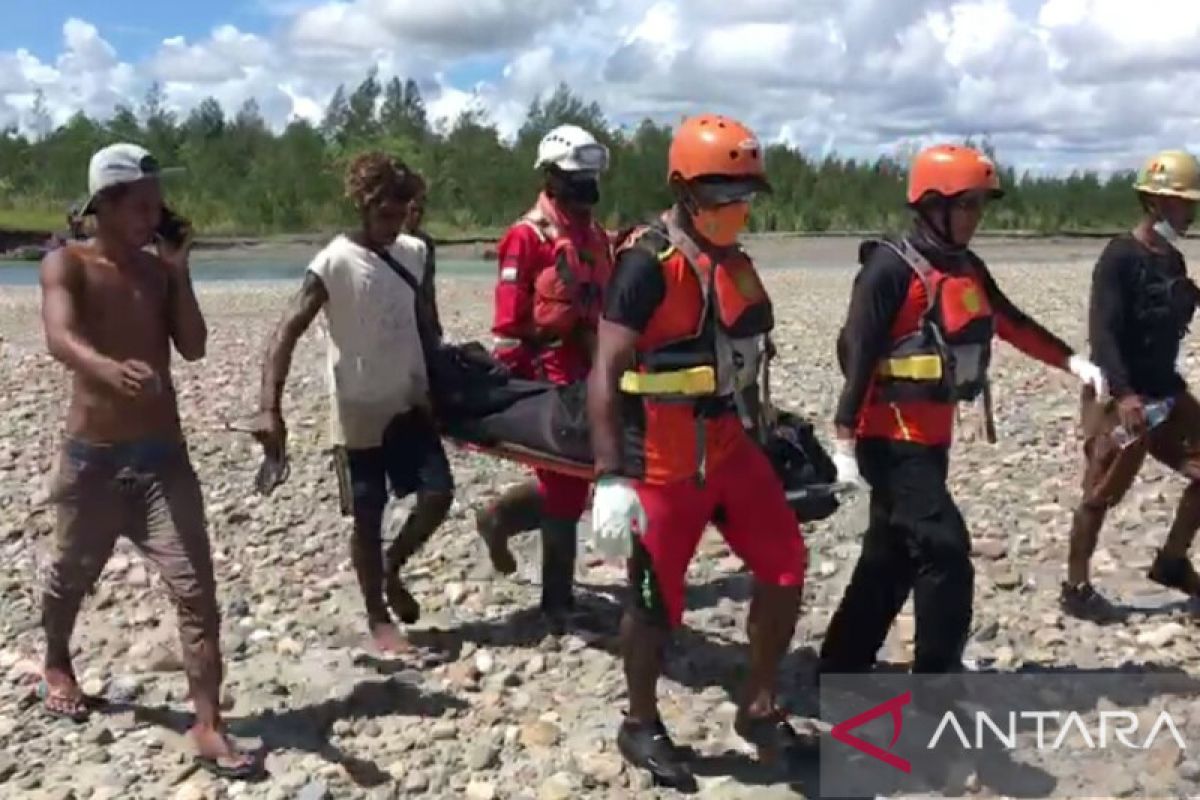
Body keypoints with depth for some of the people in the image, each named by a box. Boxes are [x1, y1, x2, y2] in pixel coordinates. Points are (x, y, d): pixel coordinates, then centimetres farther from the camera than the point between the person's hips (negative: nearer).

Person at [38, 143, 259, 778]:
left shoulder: (159, 269, 6)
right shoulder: (67, 264, -7)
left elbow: (193, 348, -2)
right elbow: (60, 338, -26)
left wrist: (179, 273, -7)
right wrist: (111, 369, -47)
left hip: (164, 455, 2)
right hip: (93, 456, -2)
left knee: (195, 590, -7)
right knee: (71, 577, 20)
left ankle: (208, 728, -2)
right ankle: (57, 666, 50)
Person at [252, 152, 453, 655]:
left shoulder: (414, 253, 1)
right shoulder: (335, 263, -17)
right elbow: (286, 334, -22)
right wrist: (269, 409, -33)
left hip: (411, 403, 5)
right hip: (359, 412, -5)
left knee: (439, 494, -1)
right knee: (368, 519, 5)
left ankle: (392, 571, 26)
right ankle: (379, 620, 22)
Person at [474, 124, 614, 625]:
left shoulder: (595, 236, 14)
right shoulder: (527, 237, -10)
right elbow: (508, 320, -14)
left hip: (589, 376, 8)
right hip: (548, 380, -8)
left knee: (570, 485, 12)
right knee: (565, 491, -2)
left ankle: (501, 519, 31)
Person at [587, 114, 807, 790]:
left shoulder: (732, 261, 7)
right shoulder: (649, 263, -17)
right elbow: (606, 374, -20)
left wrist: (762, 428, 21)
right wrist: (610, 478, -24)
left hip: (727, 444, 8)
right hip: (661, 462, -7)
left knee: (785, 566, 7)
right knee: (657, 600, 6)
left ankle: (760, 710, 26)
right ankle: (642, 727, 29)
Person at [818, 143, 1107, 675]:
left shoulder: (967, 267, 9)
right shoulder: (891, 267, -16)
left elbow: (1013, 324, 18)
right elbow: (856, 354, -19)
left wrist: (1074, 363, 8)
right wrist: (844, 442, -21)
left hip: (932, 435, 9)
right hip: (893, 439, -9)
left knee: (892, 556, 14)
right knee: (944, 551, -8)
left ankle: (842, 665, 26)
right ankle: (939, 675, 7)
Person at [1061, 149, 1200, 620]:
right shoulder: (1120, 257, -15)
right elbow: (1102, 332, -25)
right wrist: (1122, 395, -34)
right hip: (1118, 396, -8)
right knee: (1102, 493, -1)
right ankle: (1076, 588, 13)